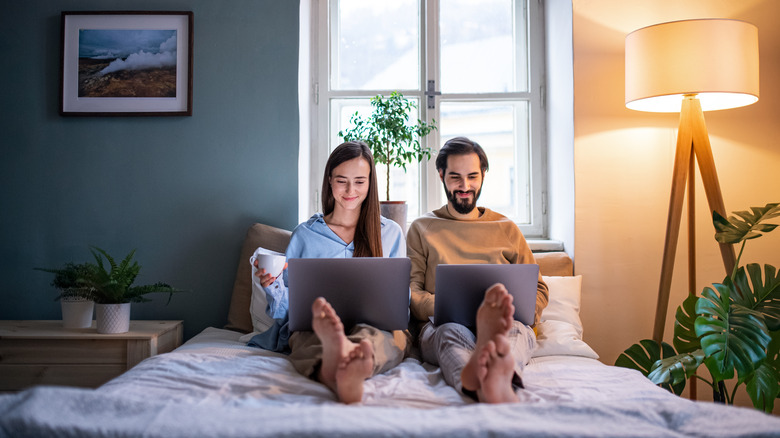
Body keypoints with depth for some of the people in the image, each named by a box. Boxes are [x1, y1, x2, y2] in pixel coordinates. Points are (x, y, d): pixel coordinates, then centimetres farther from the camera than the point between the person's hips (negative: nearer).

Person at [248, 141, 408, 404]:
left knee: (370, 338, -38)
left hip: (374, 326, 0)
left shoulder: (390, 233, 19)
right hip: (310, 327, 0)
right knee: (308, 342, -38)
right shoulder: (304, 235, 19)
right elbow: (286, 307, 17)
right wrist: (273, 286, -7)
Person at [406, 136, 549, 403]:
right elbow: (410, 292, 9)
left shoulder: (506, 229, 24)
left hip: (507, 326, 2)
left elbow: (538, 290, 22)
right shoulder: (422, 228, 19)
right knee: (452, 332, -37)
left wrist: (517, 313, -3)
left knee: (519, 331, -34)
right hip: (440, 326, -1)